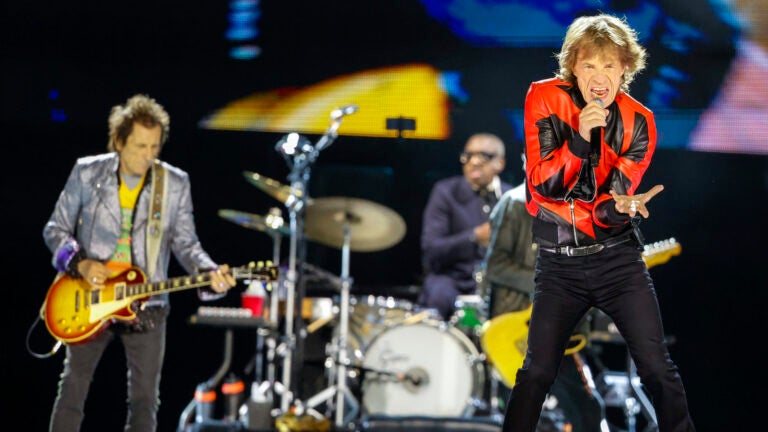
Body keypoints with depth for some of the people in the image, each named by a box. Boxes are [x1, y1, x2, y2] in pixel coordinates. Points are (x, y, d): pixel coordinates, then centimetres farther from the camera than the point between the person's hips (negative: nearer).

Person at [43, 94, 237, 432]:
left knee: (144, 400, 3)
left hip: (147, 306, 1)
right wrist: (81, 263, -14)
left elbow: (185, 243, 2)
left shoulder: (175, 184, -2)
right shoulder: (87, 173, -3)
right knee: (72, 389, 3)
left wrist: (209, 273, -18)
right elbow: (55, 229, 3)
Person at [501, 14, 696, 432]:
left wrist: (620, 208, -33)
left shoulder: (638, 121, -6)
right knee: (537, 372, -1)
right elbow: (543, 185, -13)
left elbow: (610, 201, -8)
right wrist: (580, 136, -27)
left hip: (617, 258, 0)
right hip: (558, 262, 0)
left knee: (659, 370, -4)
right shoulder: (544, 98, -8)